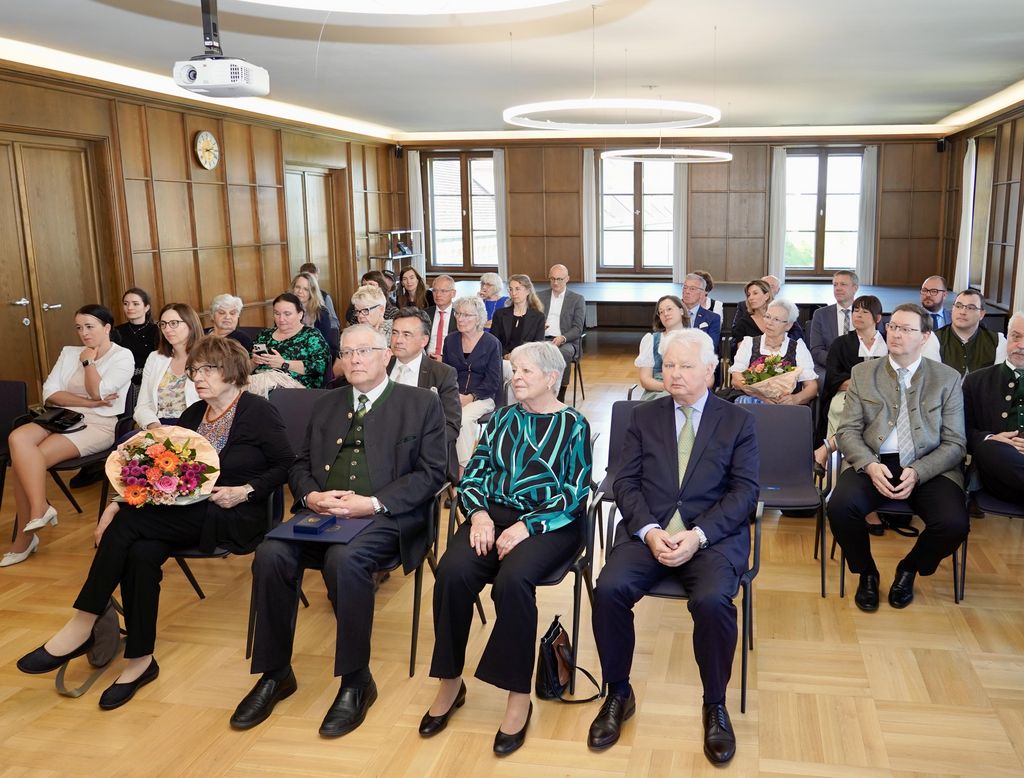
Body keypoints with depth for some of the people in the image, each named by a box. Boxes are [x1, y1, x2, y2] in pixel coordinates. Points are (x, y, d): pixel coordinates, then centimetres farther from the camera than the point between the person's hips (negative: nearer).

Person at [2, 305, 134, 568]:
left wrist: (88, 361, -1)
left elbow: (97, 392, -12)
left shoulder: (123, 356, 1)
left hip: (97, 425, -6)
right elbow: (50, 393, 5)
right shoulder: (69, 352, 18)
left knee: (27, 458, -24)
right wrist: (88, 402, -9)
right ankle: (38, 510, -24)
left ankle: (25, 536, -15)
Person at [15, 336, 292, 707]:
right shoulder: (194, 414, 15)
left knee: (131, 523, -24)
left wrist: (243, 492, -16)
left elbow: (287, 465, -5)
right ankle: (139, 660, -15)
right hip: (189, 513, 6)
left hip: (234, 518, -6)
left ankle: (82, 626, -14)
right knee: (141, 552, -26)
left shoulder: (257, 412, -4)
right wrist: (119, 503, -4)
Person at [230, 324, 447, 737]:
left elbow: (431, 472, -2)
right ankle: (275, 673, -6)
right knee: (270, 553, -24)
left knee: (345, 559, -35)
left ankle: (356, 682, -17)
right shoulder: (326, 405, 22)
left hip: (386, 517, -4)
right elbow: (300, 464, 20)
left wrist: (374, 503, -15)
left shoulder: (421, 404, 6)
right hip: (322, 513, 5)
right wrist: (310, 494, -4)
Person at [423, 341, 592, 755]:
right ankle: (450, 681, -8)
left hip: (548, 523, -4)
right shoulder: (501, 418, 14)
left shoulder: (573, 425, 1)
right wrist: (478, 513, -10)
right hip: (493, 513, 4)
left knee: (513, 579, -34)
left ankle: (519, 696, -17)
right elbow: (471, 474, 11)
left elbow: (575, 494, -7)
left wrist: (527, 526, -19)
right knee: (452, 572, -26)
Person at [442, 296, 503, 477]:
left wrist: (470, 397, -15)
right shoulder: (450, 340, 13)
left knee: (464, 416, -34)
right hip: (454, 395, 3)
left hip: (482, 397, -3)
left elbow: (492, 382, -3)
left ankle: (463, 469, -26)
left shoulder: (492, 343, 0)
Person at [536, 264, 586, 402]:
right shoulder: (540, 296, 18)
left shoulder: (577, 299, 9)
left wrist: (563, 338, -18)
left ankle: (560, 396, -29)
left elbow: (578, 328, 2)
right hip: (543, 339, 2)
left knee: (564, 354, -38)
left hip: (566, 342, -2)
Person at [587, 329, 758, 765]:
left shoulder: (738, 421, 9)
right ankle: (618, 694, -1)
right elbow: (626, 482, 6)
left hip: (714, 535, -2)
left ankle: (715, 704, -4)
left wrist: (698, 534, -16)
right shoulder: (644, 416, 14)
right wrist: (649, 530, -13)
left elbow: (745, 491, -1)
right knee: (609, 590, -25)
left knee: (712, 600, -31)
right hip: (648, 530, 2)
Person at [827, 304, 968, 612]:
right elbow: (847, 431, 4)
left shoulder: (948, 379, 7)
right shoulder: (862, 373, 9)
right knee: (840, 506, -30)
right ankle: (866, 572, 3)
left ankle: (909, 569, 8)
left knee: (954, 524, -28)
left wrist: (917, 472, -15)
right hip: (873, 463, 0)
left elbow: (954, 444, 2)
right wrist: (870, 466, -16)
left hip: (929, 469, 0)